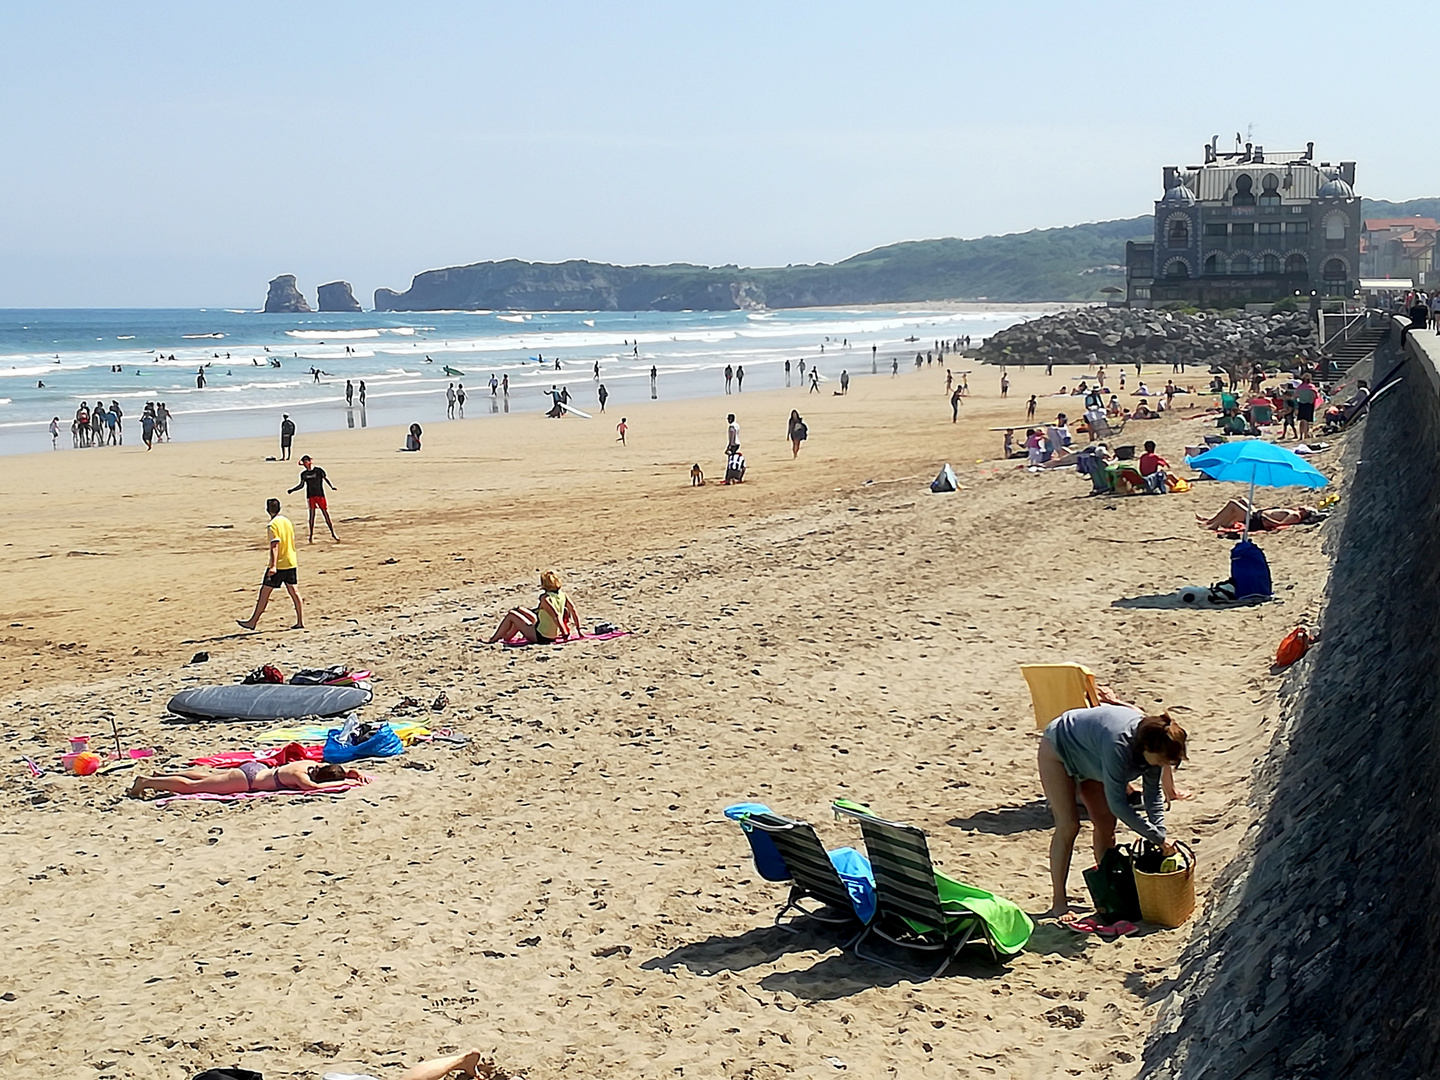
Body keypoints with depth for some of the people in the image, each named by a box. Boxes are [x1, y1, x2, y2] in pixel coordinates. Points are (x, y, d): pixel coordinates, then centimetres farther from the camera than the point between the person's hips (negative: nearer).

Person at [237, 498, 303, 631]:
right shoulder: (287, 521, 9)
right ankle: (300, 621, 2)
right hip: (291, 562, 7)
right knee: (294, 592, 7)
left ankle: (253, 622, 9)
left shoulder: (272, 525, -13)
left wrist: (273, 566, -26)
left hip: (278, 565, -7)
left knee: (264, 592, 2)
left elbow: (275, 545, -21)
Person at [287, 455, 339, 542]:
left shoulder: (319, 470, -3)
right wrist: (291, 490, 11)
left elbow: (326, 479, 0)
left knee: (326, 514, -2)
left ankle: (333, 534, 6)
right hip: (310, 496, 3)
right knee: (312, 514, -2)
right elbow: (301, 485, 18)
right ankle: (311, 535, 5)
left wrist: (332, 487, -15)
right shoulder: (303, 474, 8)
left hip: (320, 495, -3)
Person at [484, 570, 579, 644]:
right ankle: (506, 637, 38)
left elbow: (556, 616, -33)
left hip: (540, 637, -8)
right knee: (520, 610, 24)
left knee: (511, 615, 6)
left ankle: (492, 640, 20)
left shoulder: (545, 598, -26)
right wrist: (578, 630, 5)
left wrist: (565, 634, -27)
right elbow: (573, 610, -2)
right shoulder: (562, 594, -4)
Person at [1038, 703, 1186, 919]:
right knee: (1068, 827, -11)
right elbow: (1117, 803, -37)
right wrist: (1157, 837, -34)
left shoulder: (1153, 744, -20)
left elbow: (1153, 795, -8)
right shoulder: (1120, 743, -43)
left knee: (1105, 823, 3)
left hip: (1088, 758, 8)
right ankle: (1058, 902, -3)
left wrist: (1161, 838, -17)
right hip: (1057, 752, -8)